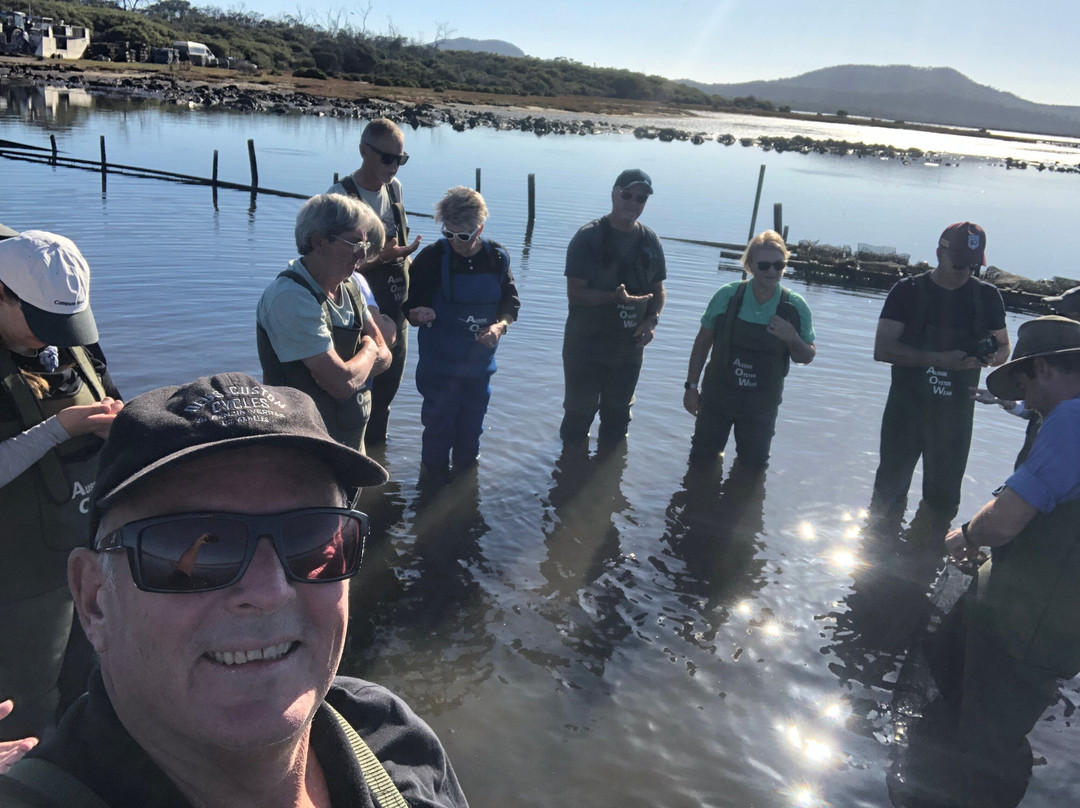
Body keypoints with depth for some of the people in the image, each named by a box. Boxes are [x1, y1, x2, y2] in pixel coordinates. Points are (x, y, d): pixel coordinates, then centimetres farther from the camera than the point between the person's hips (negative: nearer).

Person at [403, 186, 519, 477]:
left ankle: (466, 466, 42)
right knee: (438, 420, 8)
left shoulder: (497, 257, -4)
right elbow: (411, 307, -9)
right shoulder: (432, 257, -12)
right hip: (440, 360, -3)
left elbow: (511, 302, 4)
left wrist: (500, 325, -16)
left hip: (480, 358, 3)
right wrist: (418, 315, -32)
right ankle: (435, 474, 29)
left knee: (473, 418, 19)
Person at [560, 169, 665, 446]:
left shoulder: (650, 242, 3)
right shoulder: (589, 237, -13)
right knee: (579, 412, 8)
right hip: (586, 346, -5)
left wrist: (652, 319, -6)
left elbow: (658, 290, 13)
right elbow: (575, 293, -19)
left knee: (618, 414, 19)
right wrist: (615, 297, -32)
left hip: (630, 346, 5)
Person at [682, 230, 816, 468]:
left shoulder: (796, 307, -10)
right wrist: (691, 386, 0)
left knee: (754, 465, 12)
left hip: (761, 407, 0)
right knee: (701, 457, 13)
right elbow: (703, 342, 0)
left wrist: (792, 339, -22)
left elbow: (807, 357, 0)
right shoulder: (727, 296, -12)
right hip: (717, 396, 0)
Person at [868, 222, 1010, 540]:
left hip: (956, 412, 2)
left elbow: (1003, 346, 12)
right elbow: (882, 348, -14)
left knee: (943, 495, 10)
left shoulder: (987, 296, 2)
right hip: (906, 407, -2)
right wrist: (939, 359, -25)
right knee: (891, 485, 10)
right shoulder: (908, 291, -7)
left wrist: (992, 356, -13)